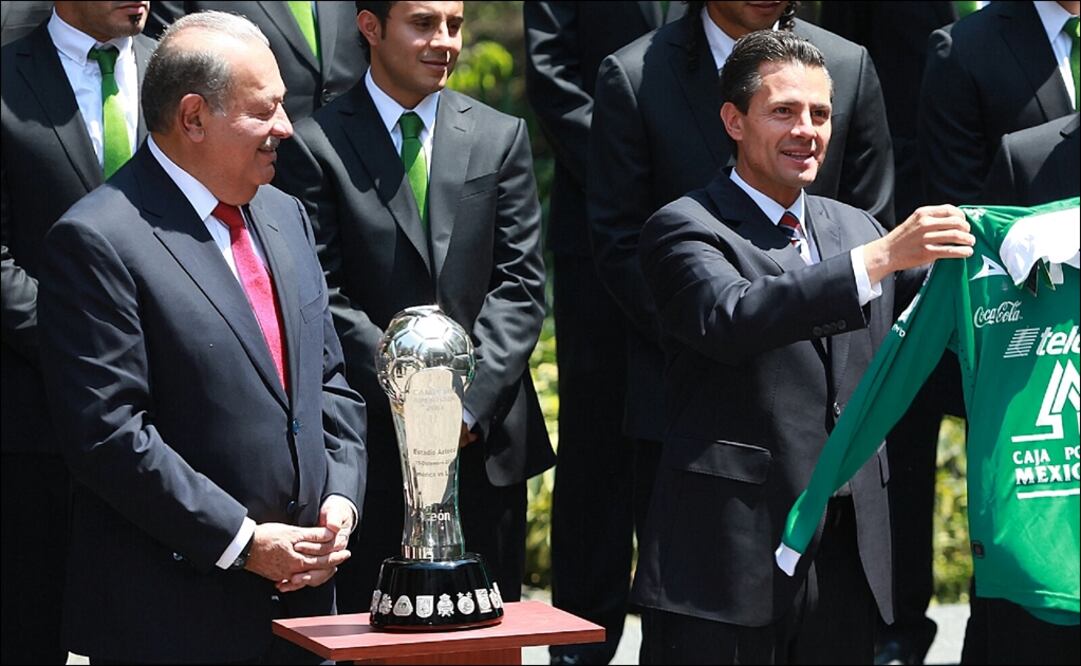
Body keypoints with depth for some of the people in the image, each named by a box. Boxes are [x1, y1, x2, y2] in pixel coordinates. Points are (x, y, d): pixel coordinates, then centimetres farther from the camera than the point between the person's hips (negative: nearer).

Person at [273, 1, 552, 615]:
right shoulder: (316, 145, -1)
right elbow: (323, 297, -7)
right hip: (375, 443, -3)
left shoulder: (501, 138, 9)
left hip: (486, 434, 3)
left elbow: (521, 285, 4)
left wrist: (471, 400, -9)